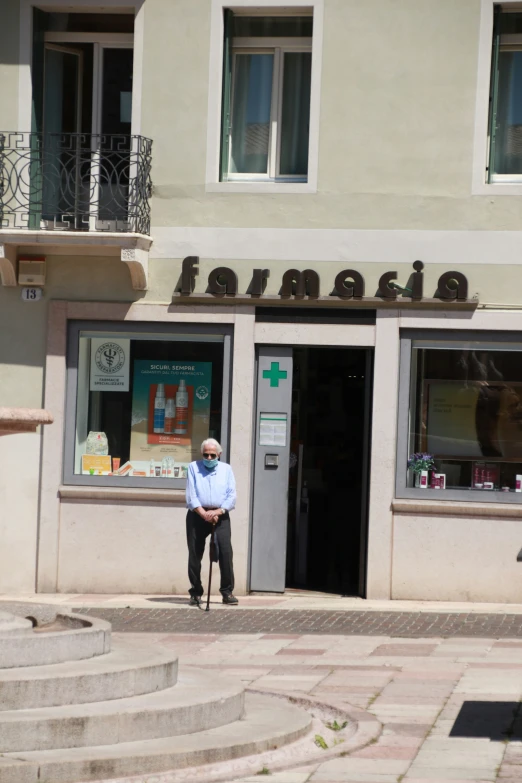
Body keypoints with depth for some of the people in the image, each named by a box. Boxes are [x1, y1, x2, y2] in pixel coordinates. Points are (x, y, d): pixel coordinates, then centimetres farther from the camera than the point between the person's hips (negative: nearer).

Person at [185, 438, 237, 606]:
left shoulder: (226, 469, 12)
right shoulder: (193, 467, 9)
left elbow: (232, 496, 3)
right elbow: (191, 495, -1)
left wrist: (218, 512, -13)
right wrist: (204, 513, -14)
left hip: (220, 515, 0)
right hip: (197, 515, 0)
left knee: (225, 550, -13)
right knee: (195, 554, -1)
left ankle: (227, 592, -10)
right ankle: (196, 593, 7)